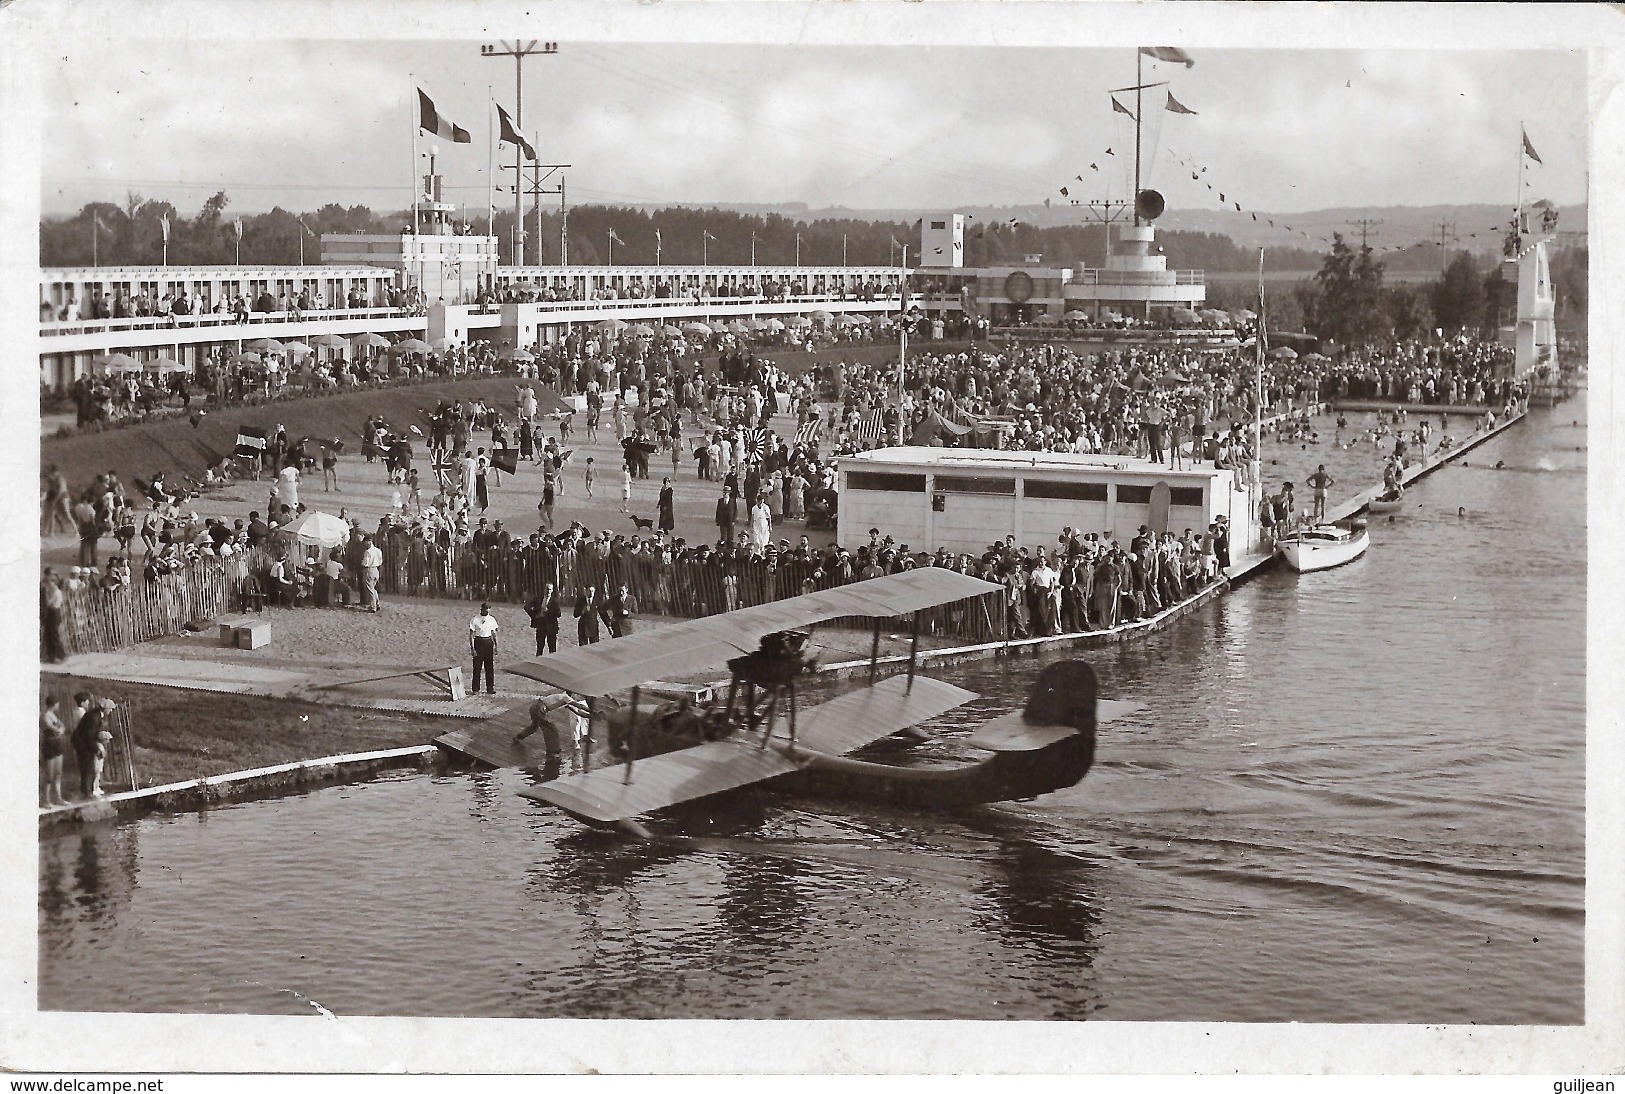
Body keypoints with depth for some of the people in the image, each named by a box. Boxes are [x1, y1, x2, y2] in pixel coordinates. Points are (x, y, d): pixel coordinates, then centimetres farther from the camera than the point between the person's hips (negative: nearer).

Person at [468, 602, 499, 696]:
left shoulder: (491, 620, 5)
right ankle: (475, 689, 12)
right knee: (477, 666, 1)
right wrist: (472, 648, -13)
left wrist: (496, 646, 9)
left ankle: (490, 688, 12)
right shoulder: (475, 620, -8)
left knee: (490, 667, 4)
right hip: (478, 642, -4)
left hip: (488, 642, 4)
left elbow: (494, 634, 13)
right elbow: (471, 635, -7)